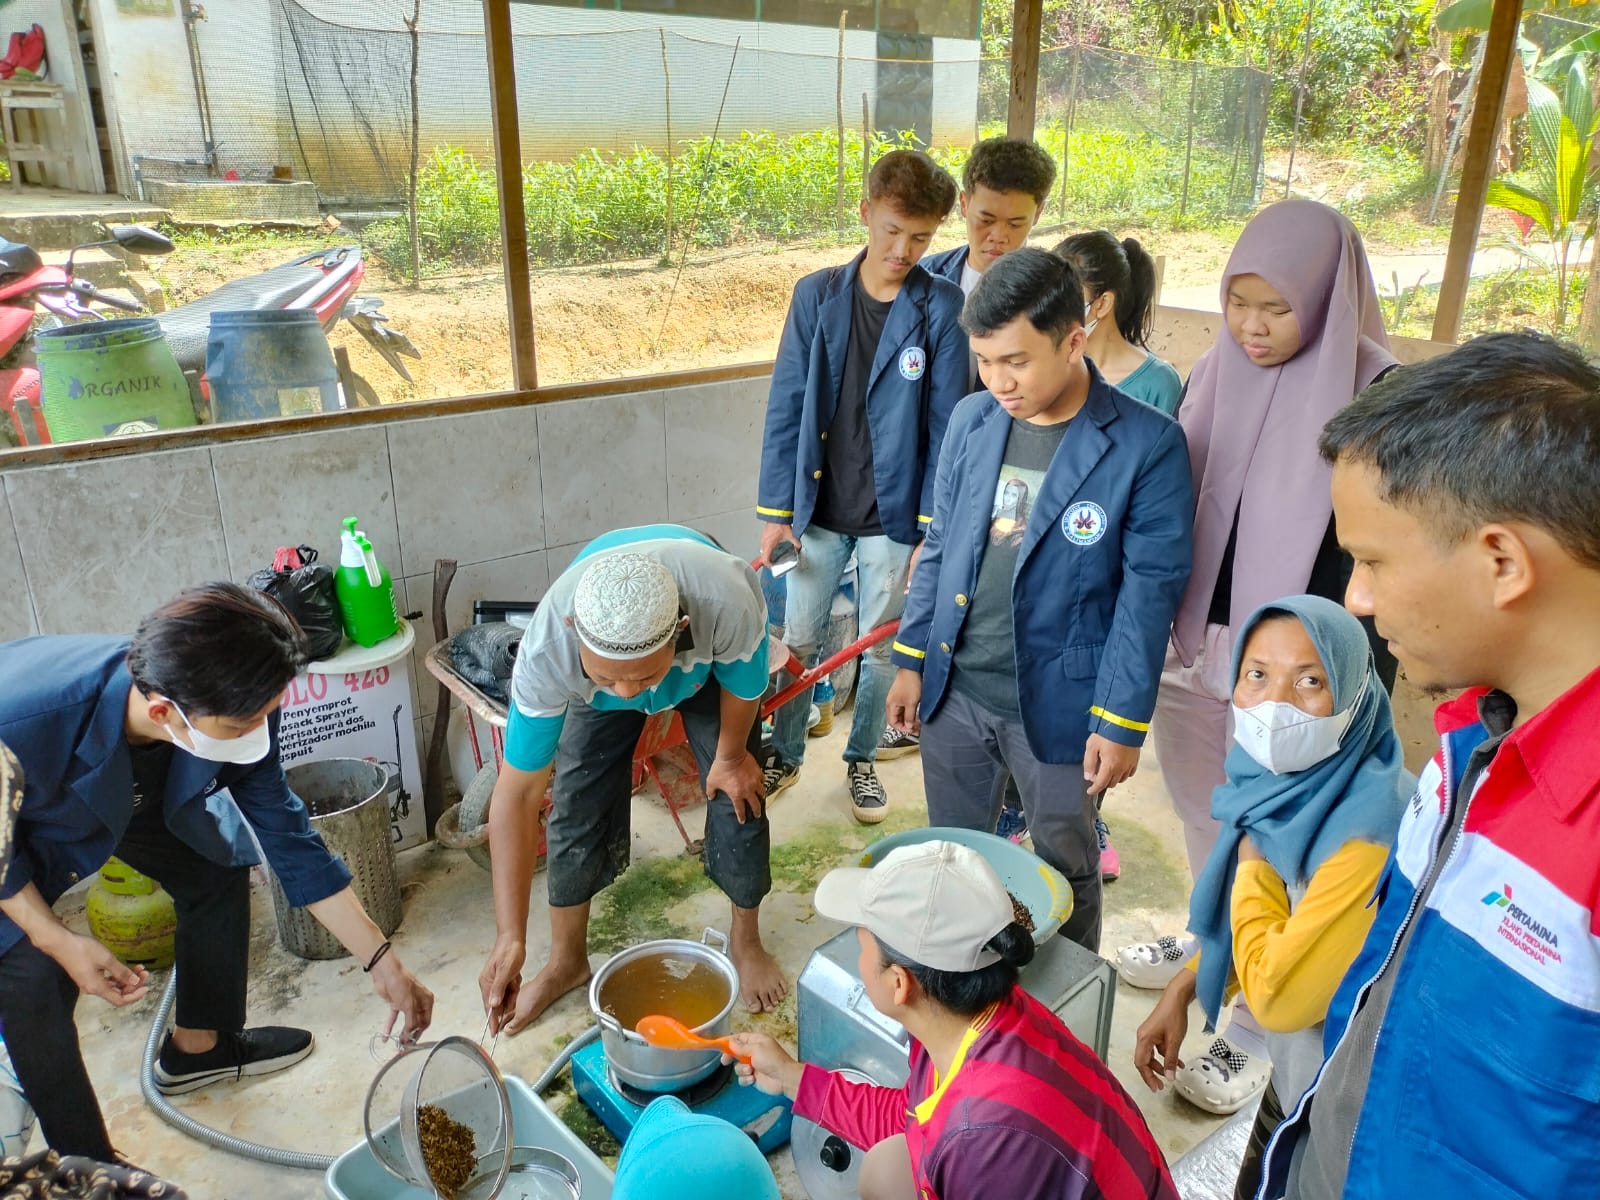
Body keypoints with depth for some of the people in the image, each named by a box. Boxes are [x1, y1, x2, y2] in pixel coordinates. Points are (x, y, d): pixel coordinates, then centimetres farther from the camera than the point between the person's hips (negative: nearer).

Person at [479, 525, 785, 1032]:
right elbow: (518, 793, -34)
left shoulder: (726, 600, -47)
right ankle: (566, 961, 22)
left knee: (737, 794, -3)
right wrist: (510, 937, -36)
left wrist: (731, 755, -6)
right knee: (578, 807, -3)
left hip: (710, 662, 0)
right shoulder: (545, 653, -43)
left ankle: (746, 941, 23)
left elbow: (744, 675, -22)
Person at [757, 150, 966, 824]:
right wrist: (776, 511, -4)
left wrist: (933, 529, -9)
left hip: (895, 515, -1)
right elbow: (786, 408, -2)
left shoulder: (942, 309, -8)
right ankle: (784, 756, 34)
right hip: (819, 508, 2)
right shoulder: (816, 295, -3)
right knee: (798, 641, 12)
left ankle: (861, 759, 35)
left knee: (882, 649, 13)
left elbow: (945, 427, -6)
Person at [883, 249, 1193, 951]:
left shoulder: (1147, 444, -14)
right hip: (955, 690, 4)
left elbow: (1149, 591, -11)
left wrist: (1122, 721, -10)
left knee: (1067, 871, 16)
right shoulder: (972, 420, 0)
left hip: (1058, 703, -4)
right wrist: (910, 660, 8)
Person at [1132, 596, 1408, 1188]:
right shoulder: (1282, 783, -8)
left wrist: (1251, 860, -17)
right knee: (1256, 1186, 25)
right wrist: (1182, 988, 3)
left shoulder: (1369, 829, -33)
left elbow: (1277, 994, -27)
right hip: (1298, 1068, 7)